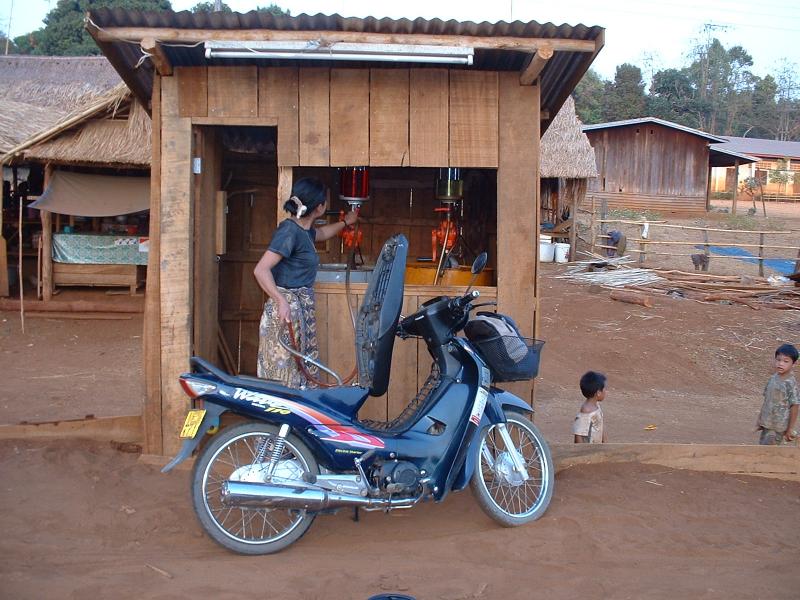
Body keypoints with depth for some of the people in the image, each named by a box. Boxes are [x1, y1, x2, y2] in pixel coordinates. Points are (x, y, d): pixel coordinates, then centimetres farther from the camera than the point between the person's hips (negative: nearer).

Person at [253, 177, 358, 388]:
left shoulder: (304, 230, 13)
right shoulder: (289, 230, -15)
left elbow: (321, 233, 39)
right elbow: (261, 270, -22)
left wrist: (345, 222, 54)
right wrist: (281, 301, -29)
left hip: (302, 308, 10)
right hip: (287, 310, -10)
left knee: (302, 374, 11)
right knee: (284, 373, -7)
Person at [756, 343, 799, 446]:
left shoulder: (790, 383, -18)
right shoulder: (774, 378, 3)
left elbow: (794, 406, -14)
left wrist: (790, 429, -11)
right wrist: (760, 421, 15)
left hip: (779, 427, -7)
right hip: (767, 424, 7)